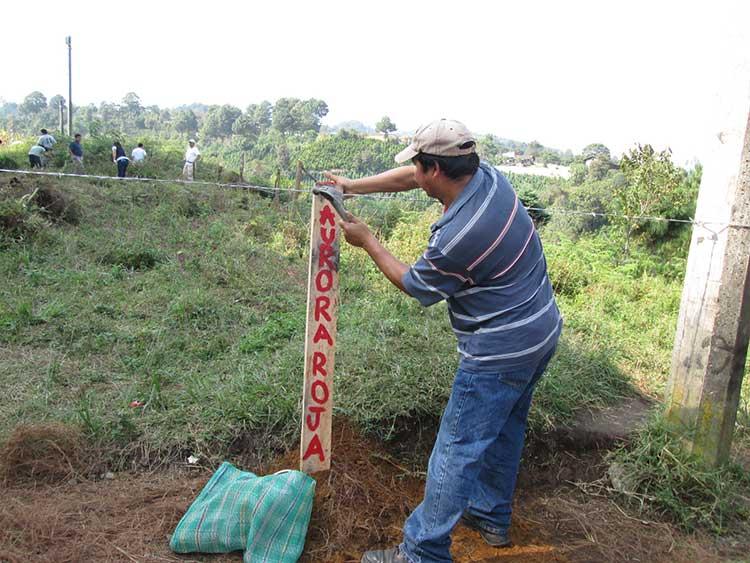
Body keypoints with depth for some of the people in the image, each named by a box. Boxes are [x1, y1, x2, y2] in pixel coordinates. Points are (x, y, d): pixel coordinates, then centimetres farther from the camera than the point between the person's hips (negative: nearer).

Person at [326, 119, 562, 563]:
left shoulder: (454, 238, -29)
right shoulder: (488, 175, -4)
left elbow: (416, 286, -7)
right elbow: (410, 178, 10)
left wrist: (367, 242, 2)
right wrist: (352, 186, 14)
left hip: (500, 352, -10)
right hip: (543, 331, 10)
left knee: (458, 450, 0)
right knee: (505, 428, 23)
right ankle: (493, 517, 41)